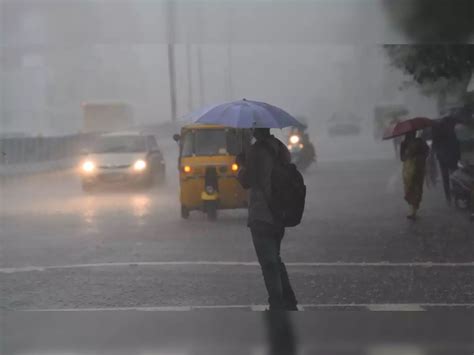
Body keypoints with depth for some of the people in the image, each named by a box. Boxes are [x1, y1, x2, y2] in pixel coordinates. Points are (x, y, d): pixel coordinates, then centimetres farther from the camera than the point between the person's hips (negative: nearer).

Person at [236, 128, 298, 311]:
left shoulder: (255, 151, -15)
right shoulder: (280, 148, 9)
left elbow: (246, 182, -12)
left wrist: (242, 164, 8)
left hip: (261, 216, -8)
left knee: (268, 263, -3)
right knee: (275, 259, 20)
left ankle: (277, 306, -5)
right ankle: (290, 303, 21)